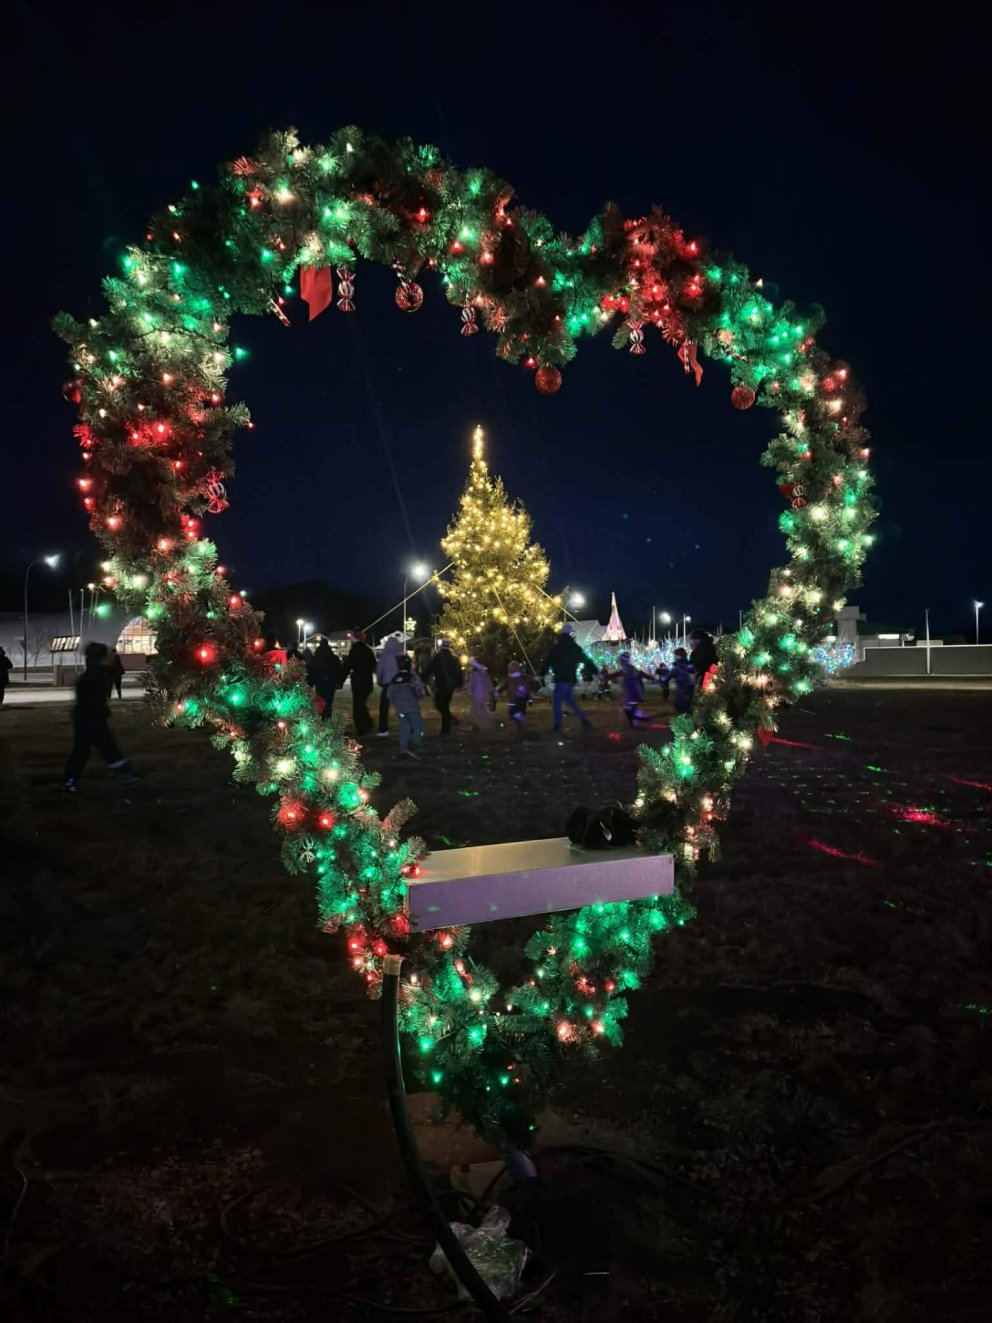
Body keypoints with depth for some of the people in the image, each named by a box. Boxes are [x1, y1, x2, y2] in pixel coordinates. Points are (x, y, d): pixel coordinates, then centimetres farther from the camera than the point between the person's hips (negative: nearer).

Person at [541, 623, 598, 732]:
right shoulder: (576, 648, 4)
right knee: (570, 701, 20)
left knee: (556, 702, 3)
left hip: (561, 679, -6)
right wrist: (597, 673, 14)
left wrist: (542, 675, 6)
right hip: (571, 679, 6)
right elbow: (587, 661, 7)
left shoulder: (556, 648, -7)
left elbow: (547, 662, -3)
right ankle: (584, 720, 12)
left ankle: (557, 726, 1)